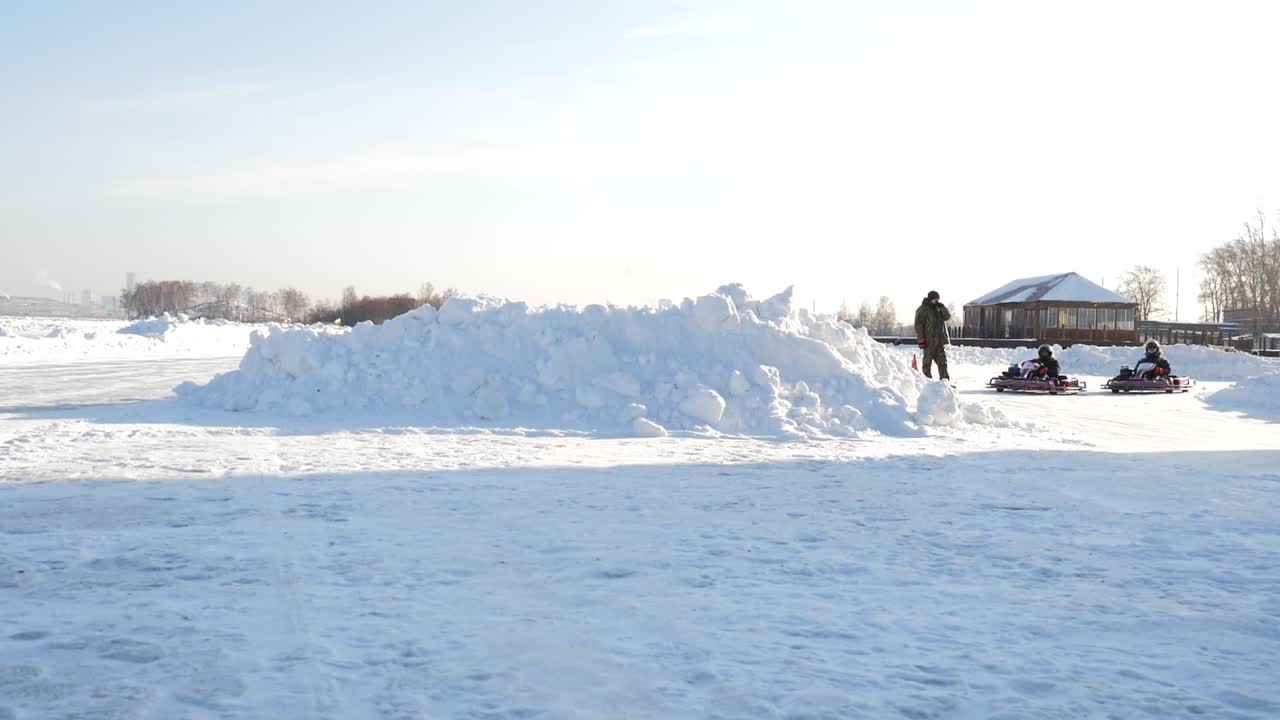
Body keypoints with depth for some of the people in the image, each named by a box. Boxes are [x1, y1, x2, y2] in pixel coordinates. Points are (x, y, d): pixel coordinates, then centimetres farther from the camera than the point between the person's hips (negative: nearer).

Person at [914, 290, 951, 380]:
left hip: (940, 342, 7)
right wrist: (921, 340, -17)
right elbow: (918, 325, -11)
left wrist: (941, 306, -7)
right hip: (928, 342, -7)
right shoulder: (922, 310, -6)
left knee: (942, 362, 7)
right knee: (927, 362, -2)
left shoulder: (938, 309, 16)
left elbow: (947, 316, 7)